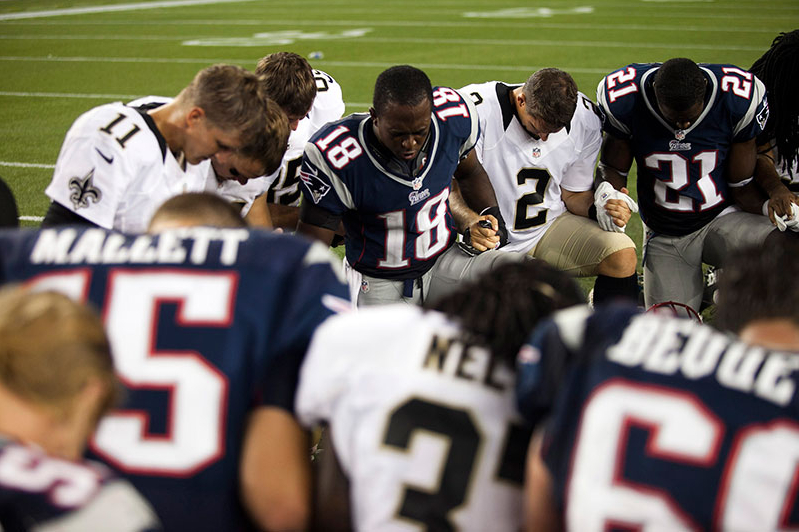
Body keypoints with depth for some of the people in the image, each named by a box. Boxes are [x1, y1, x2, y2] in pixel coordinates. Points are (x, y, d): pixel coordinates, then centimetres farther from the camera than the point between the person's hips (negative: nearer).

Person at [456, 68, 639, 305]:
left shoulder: (586, 120, -6)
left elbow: (574, 194, 6)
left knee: (623, 257, -18)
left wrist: (598, 210, -15)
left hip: (549, 228, 4)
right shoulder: (478, 110, -20)